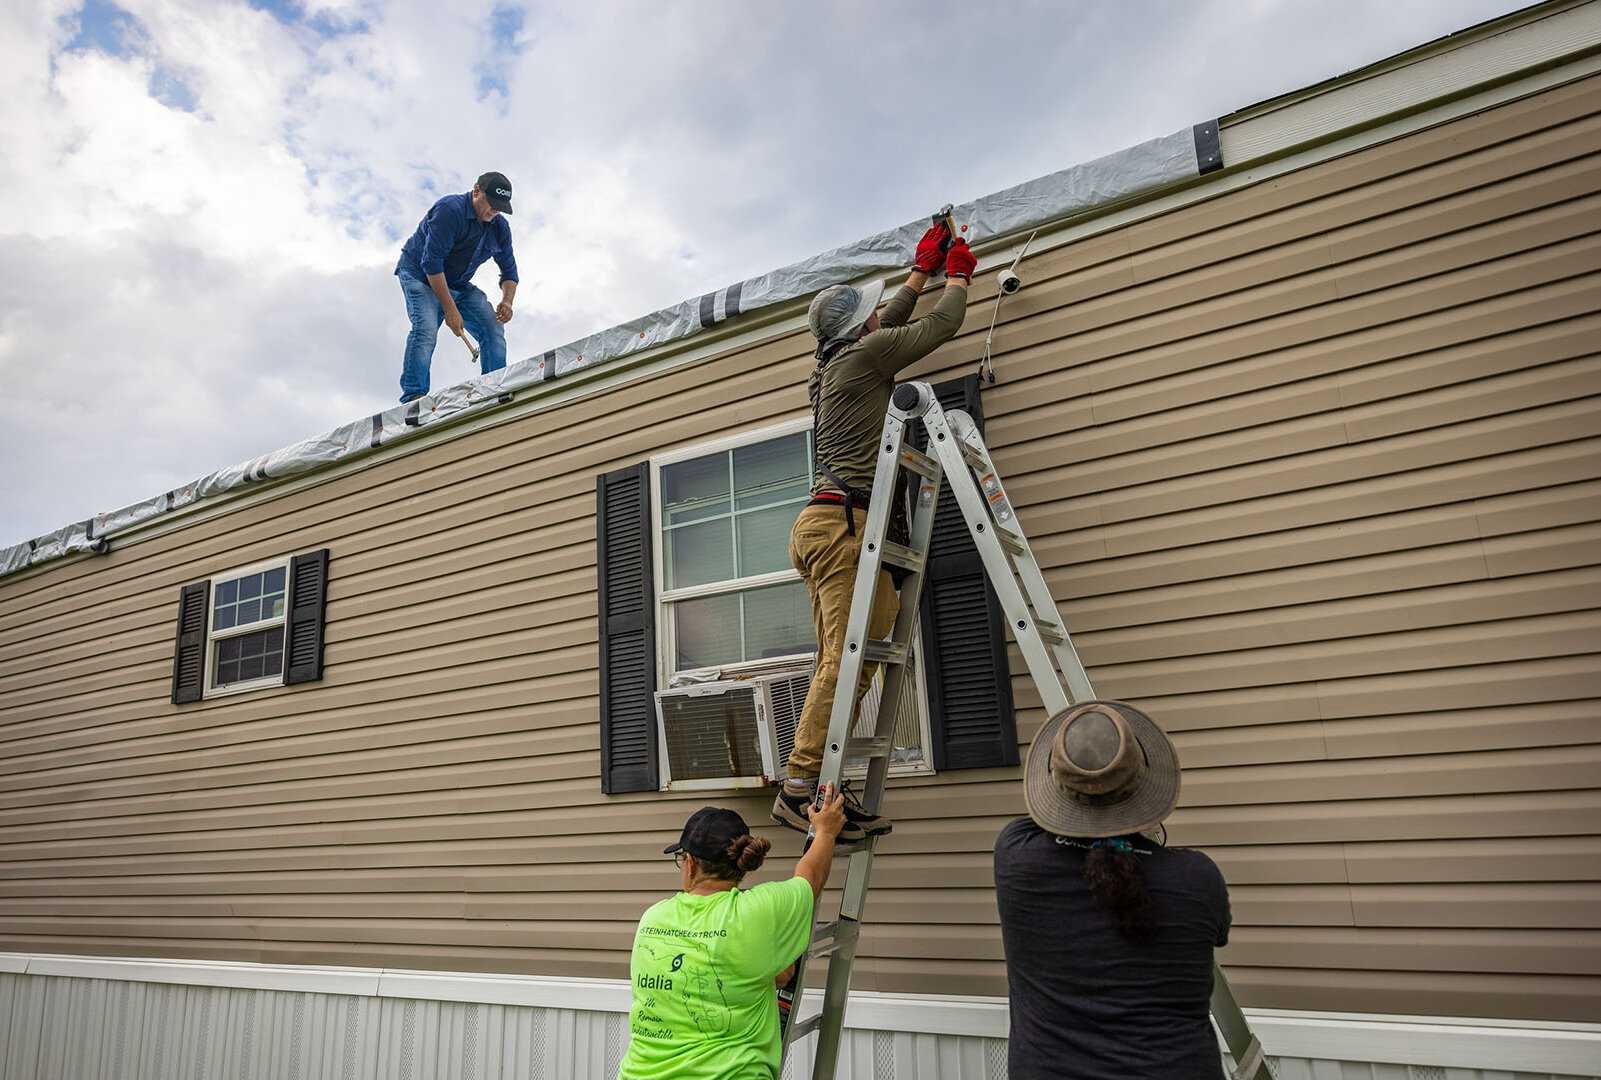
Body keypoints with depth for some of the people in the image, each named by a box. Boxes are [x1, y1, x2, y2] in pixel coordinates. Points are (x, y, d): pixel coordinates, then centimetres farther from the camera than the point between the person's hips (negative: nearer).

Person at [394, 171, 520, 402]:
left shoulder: (499, 227, -2)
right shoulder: (449, 210, -24)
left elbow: (509, 271, 5)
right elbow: (431, 262, -28)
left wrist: (507, 301, -17)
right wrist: (449, 309, -31)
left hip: (459, 285, 6)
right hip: (419, 276, -6)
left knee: (493, 328, -10)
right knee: (426, 327, -28)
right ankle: (413, 395, -29)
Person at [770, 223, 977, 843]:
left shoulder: (833, 366, 23)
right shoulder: (862, 359, -2)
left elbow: (892, 324, 40)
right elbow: (940, 326, 7)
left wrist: (922, 270, 49)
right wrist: (957, 275, 26)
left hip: (823, 526, 10)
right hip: (844, 521, -10)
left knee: (845, 662, 5)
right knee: (848, 658, -14)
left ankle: (822, 791, 2)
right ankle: (799, 787, -16)